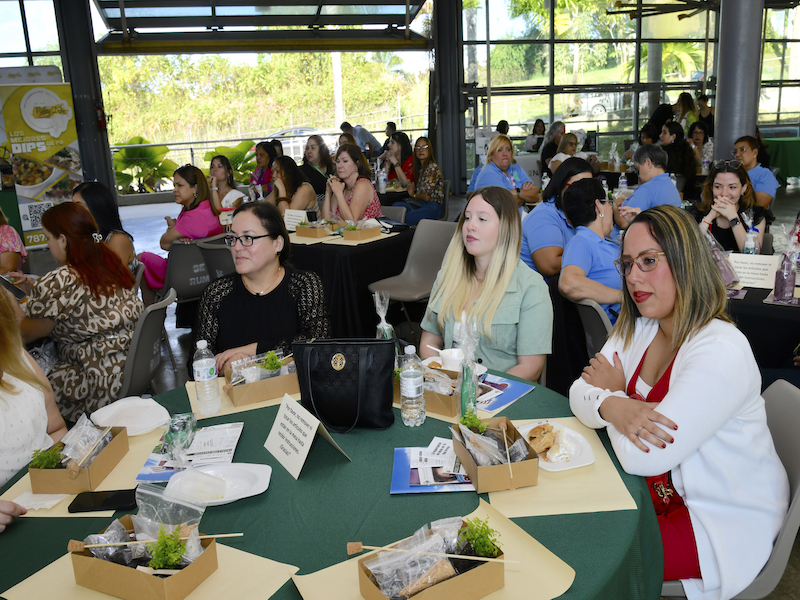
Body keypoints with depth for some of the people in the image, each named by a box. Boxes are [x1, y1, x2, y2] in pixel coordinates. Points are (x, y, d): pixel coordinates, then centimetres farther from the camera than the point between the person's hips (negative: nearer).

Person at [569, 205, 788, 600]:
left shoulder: (721, 353, -28)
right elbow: (580, 392, -2)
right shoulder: (640, 330, 0)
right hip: (661, 489, 7)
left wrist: (613, 390, -11)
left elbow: (641, 458, -30)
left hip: (723, 523, -7)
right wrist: (611, 405, -26)